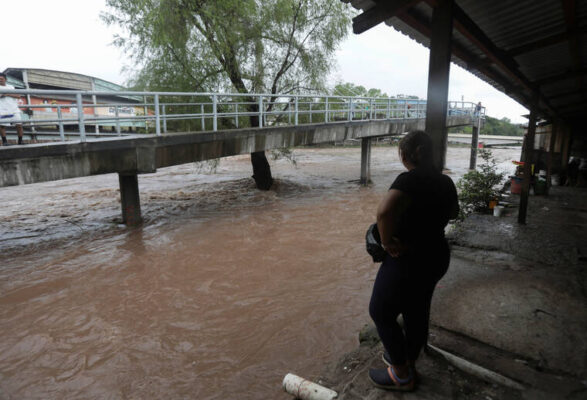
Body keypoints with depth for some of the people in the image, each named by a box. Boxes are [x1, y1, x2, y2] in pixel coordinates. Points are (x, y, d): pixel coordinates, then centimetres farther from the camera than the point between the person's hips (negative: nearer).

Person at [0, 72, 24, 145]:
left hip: (14, 109, 1)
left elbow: (18, 96, 5)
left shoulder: (11, 87, 18)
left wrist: (8, 94, -8)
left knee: (19, 125, -4)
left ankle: (20, 141, 6)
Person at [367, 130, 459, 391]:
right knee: (417, 312, 23)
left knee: (381, 313, 10)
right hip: (437, 256, 8)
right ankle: (409, 362, 42)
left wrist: (387, 241, -27)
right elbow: (453, 213, 23)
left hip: (408, 260, -8)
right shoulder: (445, 181, 3)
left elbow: (384, 210, -42)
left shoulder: (411, 179, -23)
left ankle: (402, 376, 25)